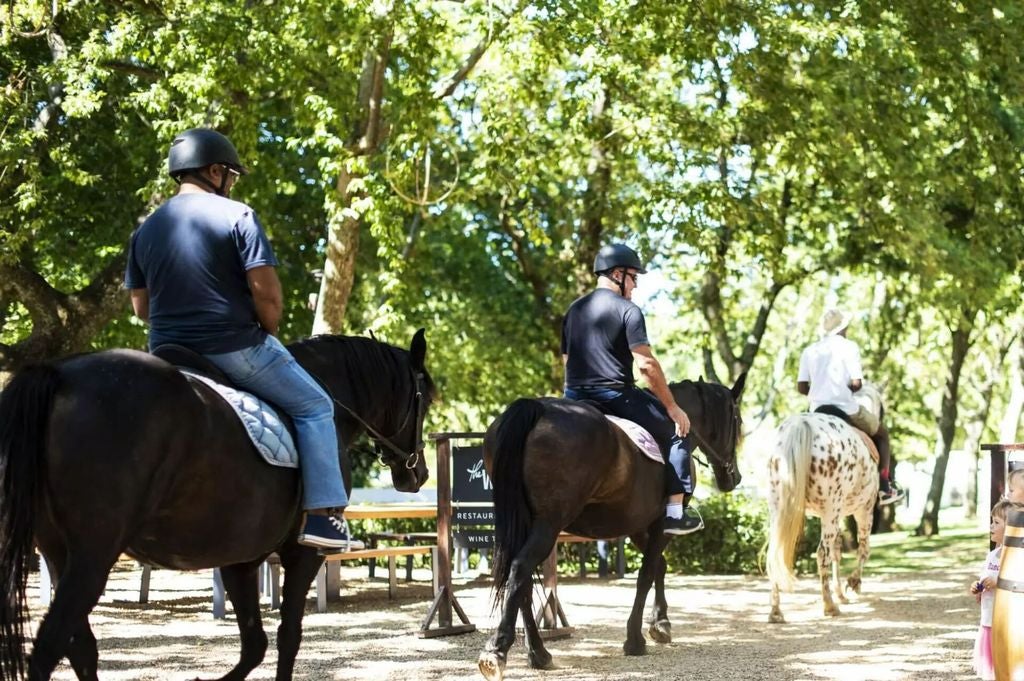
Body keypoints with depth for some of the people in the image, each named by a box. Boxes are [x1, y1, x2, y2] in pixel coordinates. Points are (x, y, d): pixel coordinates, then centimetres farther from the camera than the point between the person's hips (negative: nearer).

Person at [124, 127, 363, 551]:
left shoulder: (146, 230, 9)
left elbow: (140, 306, 12)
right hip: (234, 349, -6)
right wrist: (267, 336, 2)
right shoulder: (237, 215, -8)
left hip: (167, 355, 6)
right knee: (314, 407, 10)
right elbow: (266, 292, -14)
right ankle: (323, 516, 2)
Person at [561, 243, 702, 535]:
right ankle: (676, 511, 2)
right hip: (615, 396, -6)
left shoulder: (574, 310, 15)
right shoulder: (628, 310, -7)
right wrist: (673, 408, -9)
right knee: (676, 430, 9)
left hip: (575, 399, 6)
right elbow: (646, 364, -14)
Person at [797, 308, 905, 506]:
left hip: (817, 412, 4)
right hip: (846, 410, -4)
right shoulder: (849, 347, -7)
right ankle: (884, 486, 16)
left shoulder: (809, 351, 6)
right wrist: (848, 389, 6)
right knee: (881, 433, 21)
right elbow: (856, 383, -15)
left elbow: (801, 387, 2)